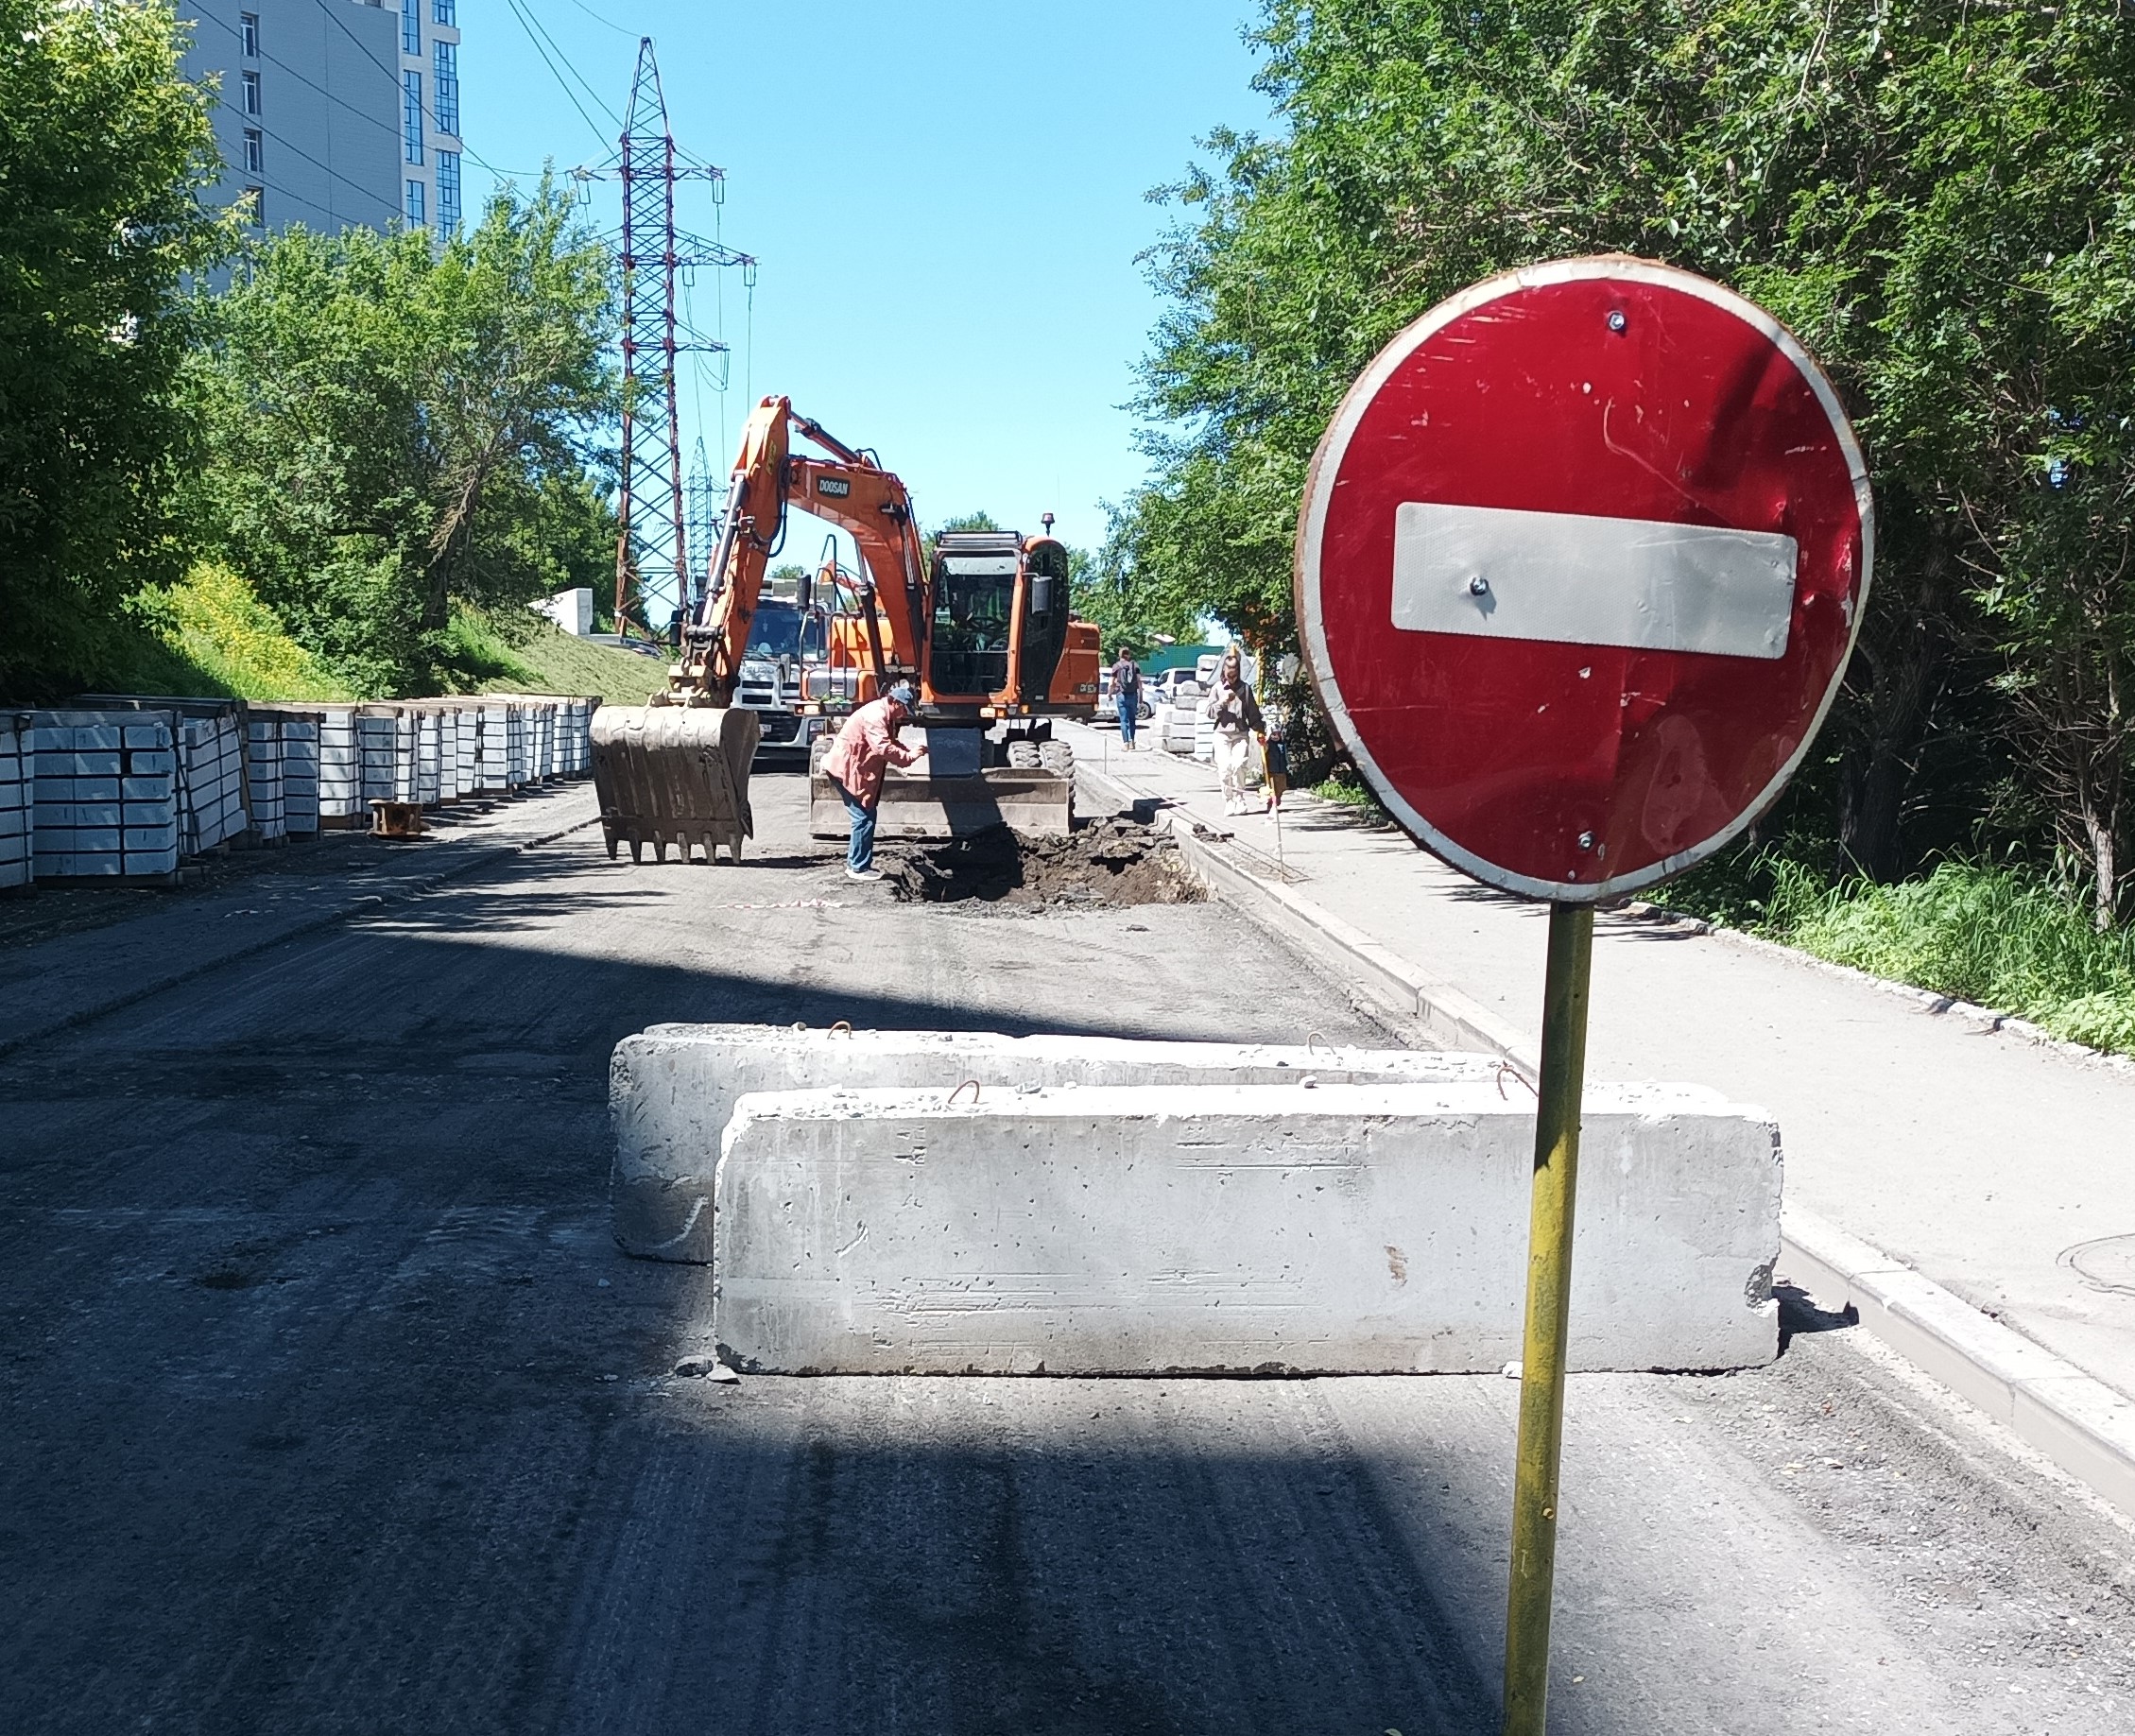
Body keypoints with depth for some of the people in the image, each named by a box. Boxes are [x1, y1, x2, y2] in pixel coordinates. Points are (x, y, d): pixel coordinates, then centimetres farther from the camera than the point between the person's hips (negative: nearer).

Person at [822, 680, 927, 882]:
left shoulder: (885, 715, 12)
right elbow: (883, 748, -32)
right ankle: (858, 868, -3)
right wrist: (908, 757, -25)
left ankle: (855, 861, 21)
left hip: (856, 770, 11)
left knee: (864, 816, 14)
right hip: (847, 770, -11)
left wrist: (910, 751, 0)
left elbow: (890, 742, 16)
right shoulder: (875, 716, -22)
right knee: (864, 817, -8)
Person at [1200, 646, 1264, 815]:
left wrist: (1258, 729, 4)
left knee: (1239, 765, -13)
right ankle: (1229, 801, 2)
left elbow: (1252, 711, 10)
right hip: (1222, 733, 0)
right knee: (1224, 768, -7)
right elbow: (1208, 712, 1)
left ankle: (1239, 799, -1)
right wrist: (1222, 701, -12)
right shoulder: (1217, 688, 5)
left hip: (1241, 733, 0)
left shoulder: (1245, 688, 6)